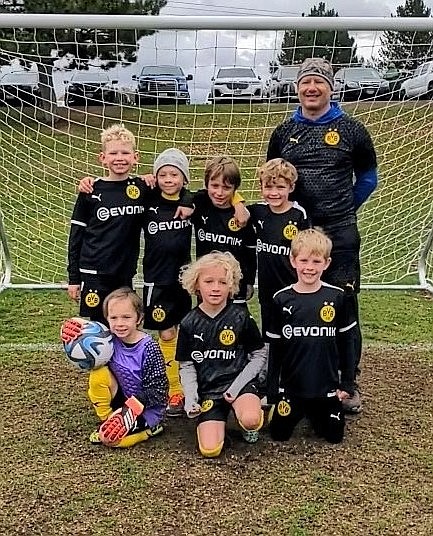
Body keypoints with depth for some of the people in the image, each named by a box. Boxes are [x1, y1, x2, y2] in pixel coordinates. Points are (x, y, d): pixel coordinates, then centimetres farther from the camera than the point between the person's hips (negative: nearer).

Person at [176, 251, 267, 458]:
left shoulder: (241, 317, -5)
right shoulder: (189, 323, 0)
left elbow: (259, 355, 1)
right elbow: (186, 366, 6)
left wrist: (238, 384, -10)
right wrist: (190, 396, -9)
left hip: (239, 382, -1)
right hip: (208, 389, 2)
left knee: (250, 421, -33)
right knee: (209, 450, -14)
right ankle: (219, 419, 17)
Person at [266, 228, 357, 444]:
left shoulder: (337, 297, -8)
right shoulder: (282, 300, -7)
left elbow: (347, 342, 1)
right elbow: (274, 348, 0)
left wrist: (347, 383, 1)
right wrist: (272, 391, 1)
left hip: (327, 387, 0)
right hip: (291, 386, 0)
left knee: (334, 436, 9)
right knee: (279, 434, 6)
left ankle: (313, 414, 37)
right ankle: (299, 413, 35)